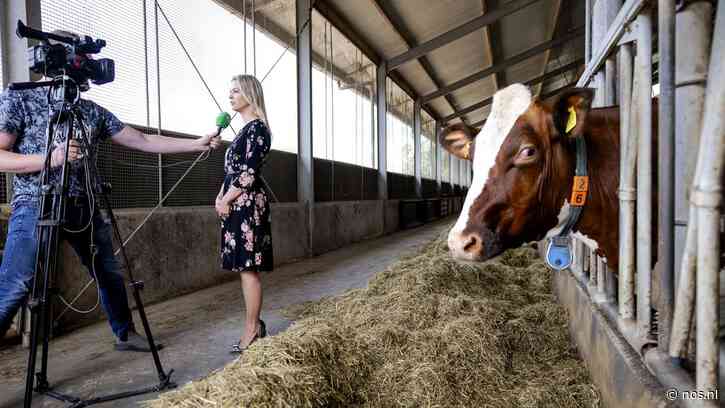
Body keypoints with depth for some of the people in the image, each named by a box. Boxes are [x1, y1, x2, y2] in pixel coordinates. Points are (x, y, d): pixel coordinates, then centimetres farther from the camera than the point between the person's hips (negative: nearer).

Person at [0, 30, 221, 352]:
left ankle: (125, 334, 32)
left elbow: (143, 141, 10)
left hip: (84, 208, 6)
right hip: (36, 207, -5)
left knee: (110, 274, 13)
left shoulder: (93, 110, 12)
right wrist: (50, 158, -23)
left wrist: (197, 144, 5)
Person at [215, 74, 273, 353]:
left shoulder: (257, 128, -8)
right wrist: (220, 196, 7)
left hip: (247, 204, -9)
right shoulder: (246, 130, 19)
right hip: (237, 205, 9)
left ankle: (251, 330, 2)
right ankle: (255, 325, 20)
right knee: (245, 267, 11)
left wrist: (225, 200, -10)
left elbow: (248, 173, -15)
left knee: (248, 268, -6)